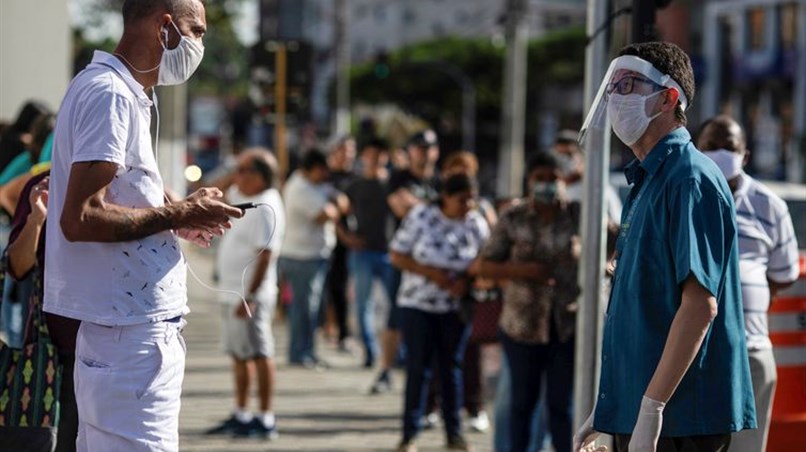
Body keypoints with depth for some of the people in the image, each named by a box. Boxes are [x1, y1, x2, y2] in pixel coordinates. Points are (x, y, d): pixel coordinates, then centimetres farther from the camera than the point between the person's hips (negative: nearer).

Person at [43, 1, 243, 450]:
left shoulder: (115, 90, 17)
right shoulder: (110, 94, -14)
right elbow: (79, 218, -22)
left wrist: (177, 219, 10)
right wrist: (178, 214, -13)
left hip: (128, 325, 10)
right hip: (132, 331, -10)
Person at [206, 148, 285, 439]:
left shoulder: (265, 208, -18)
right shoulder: (242, 197, 12)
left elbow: (265, 256, -23)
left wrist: (250, 296, -25)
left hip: (250, 295, -10)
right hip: (231, 292, 10)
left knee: (259, 354, -6)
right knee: (239, 355, 15)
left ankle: (266, 420, -3)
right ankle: (240, 416, 24)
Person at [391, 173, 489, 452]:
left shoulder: (477, 224, -6)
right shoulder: (421, 216, -11)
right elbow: (397, 256, -8)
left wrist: (466, 280, -19)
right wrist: (429, 272, -20)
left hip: (456, 306, 2)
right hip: (418, 303, -2)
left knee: (451, 368, 10)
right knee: (418, 369, 0)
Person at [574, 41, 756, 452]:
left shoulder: (690, 180, -12)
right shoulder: (647, 183, 18)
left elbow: (700, 305, -20)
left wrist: (650, 408, -24)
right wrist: (605, 412, 21)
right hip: (633, 414, 10)